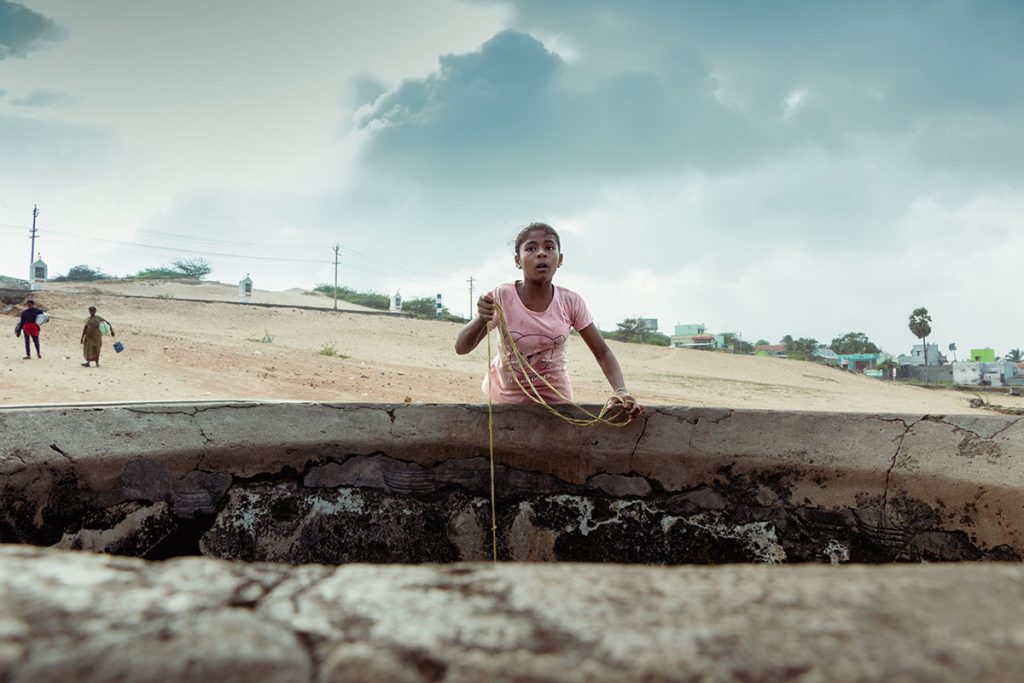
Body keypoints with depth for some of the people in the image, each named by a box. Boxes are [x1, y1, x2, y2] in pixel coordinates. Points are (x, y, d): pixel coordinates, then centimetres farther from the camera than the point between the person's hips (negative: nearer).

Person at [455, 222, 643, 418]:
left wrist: (621, 391, -27)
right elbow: (461, 347, -22)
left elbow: (603, 353, -9)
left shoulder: (571, 302, -15)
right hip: (506, 397, -1)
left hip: (555, 397, 1)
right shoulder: (502, 296, -20)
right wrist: (481, 319, -43)